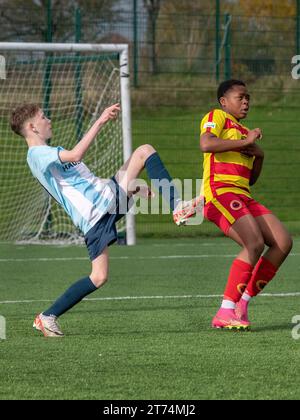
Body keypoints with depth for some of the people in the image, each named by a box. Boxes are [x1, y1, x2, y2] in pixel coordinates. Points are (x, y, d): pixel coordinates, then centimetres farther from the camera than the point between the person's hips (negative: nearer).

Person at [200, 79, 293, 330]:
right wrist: (246, 142, -13)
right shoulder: (217, 117, 4)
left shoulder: (245, 133, 29)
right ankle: (225, 313, -24)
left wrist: (259, 155, 9)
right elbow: (206, 144, -18)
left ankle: (243, 303, 1)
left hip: (243, 197, 9)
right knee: (255, 244, -26)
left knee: (284, 242, -4)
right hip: (220, 192, -9)